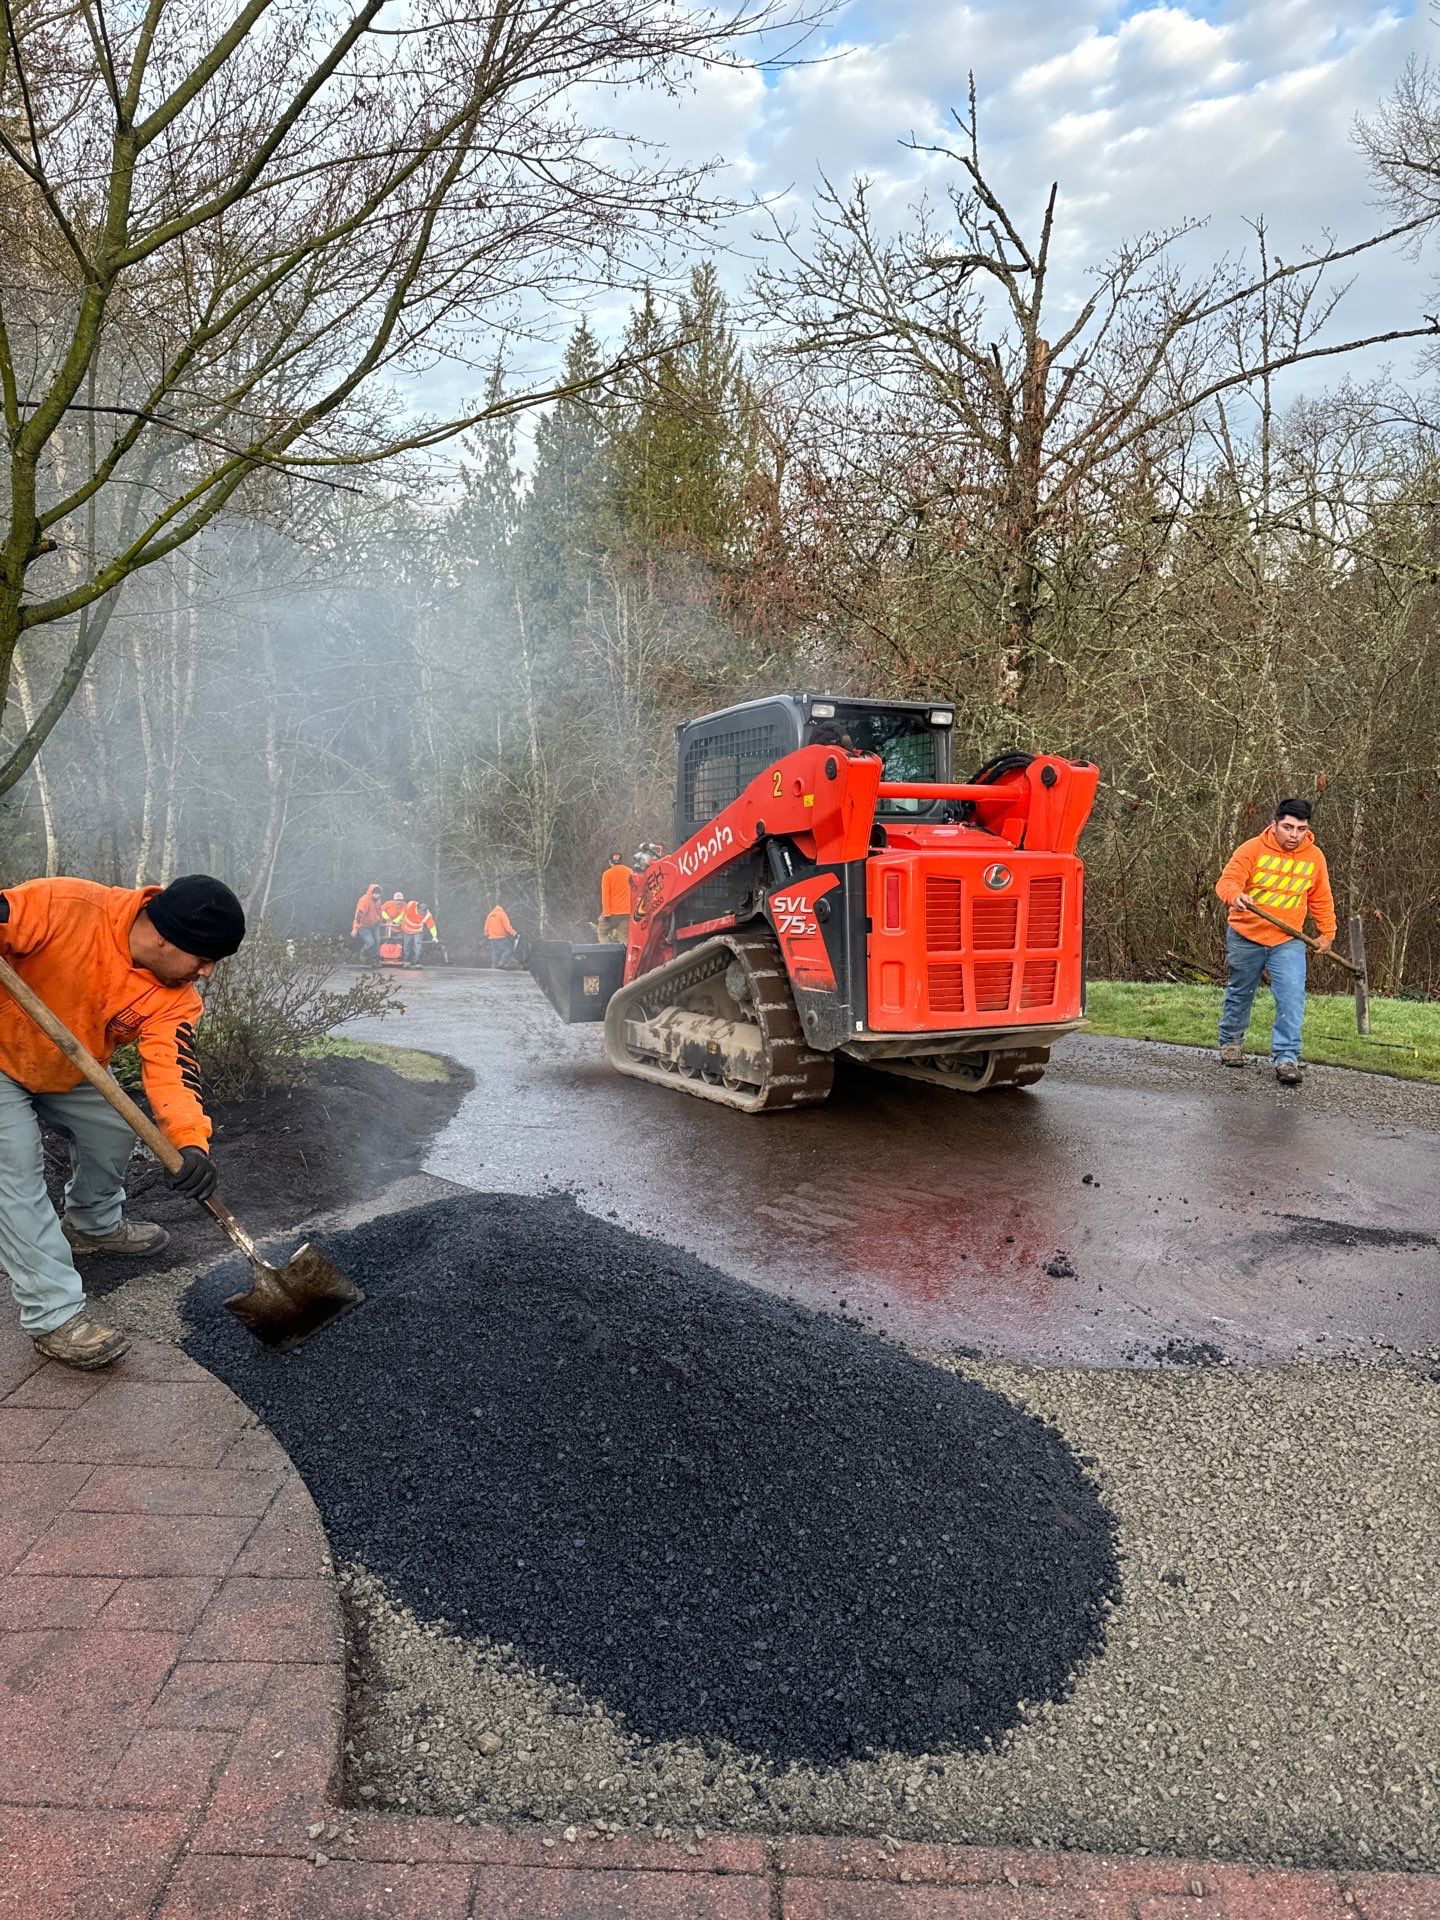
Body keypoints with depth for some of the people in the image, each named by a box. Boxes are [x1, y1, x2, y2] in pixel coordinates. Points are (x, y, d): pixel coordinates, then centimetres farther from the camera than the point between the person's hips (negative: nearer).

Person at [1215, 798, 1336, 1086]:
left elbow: (1321, 899, 11)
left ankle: (1286, 1057, -10)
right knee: (1239, 995, 15)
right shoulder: (1252, 849, -12)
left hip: (1288, 941, 1)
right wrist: (1235, 896, -42)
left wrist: (1327, 933, 11)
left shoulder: (1314, 857, -1)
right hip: (1245, 937, -1)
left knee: (1292, 998, -15)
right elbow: (1227, 881, -20)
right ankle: (1231, 1042, 37)